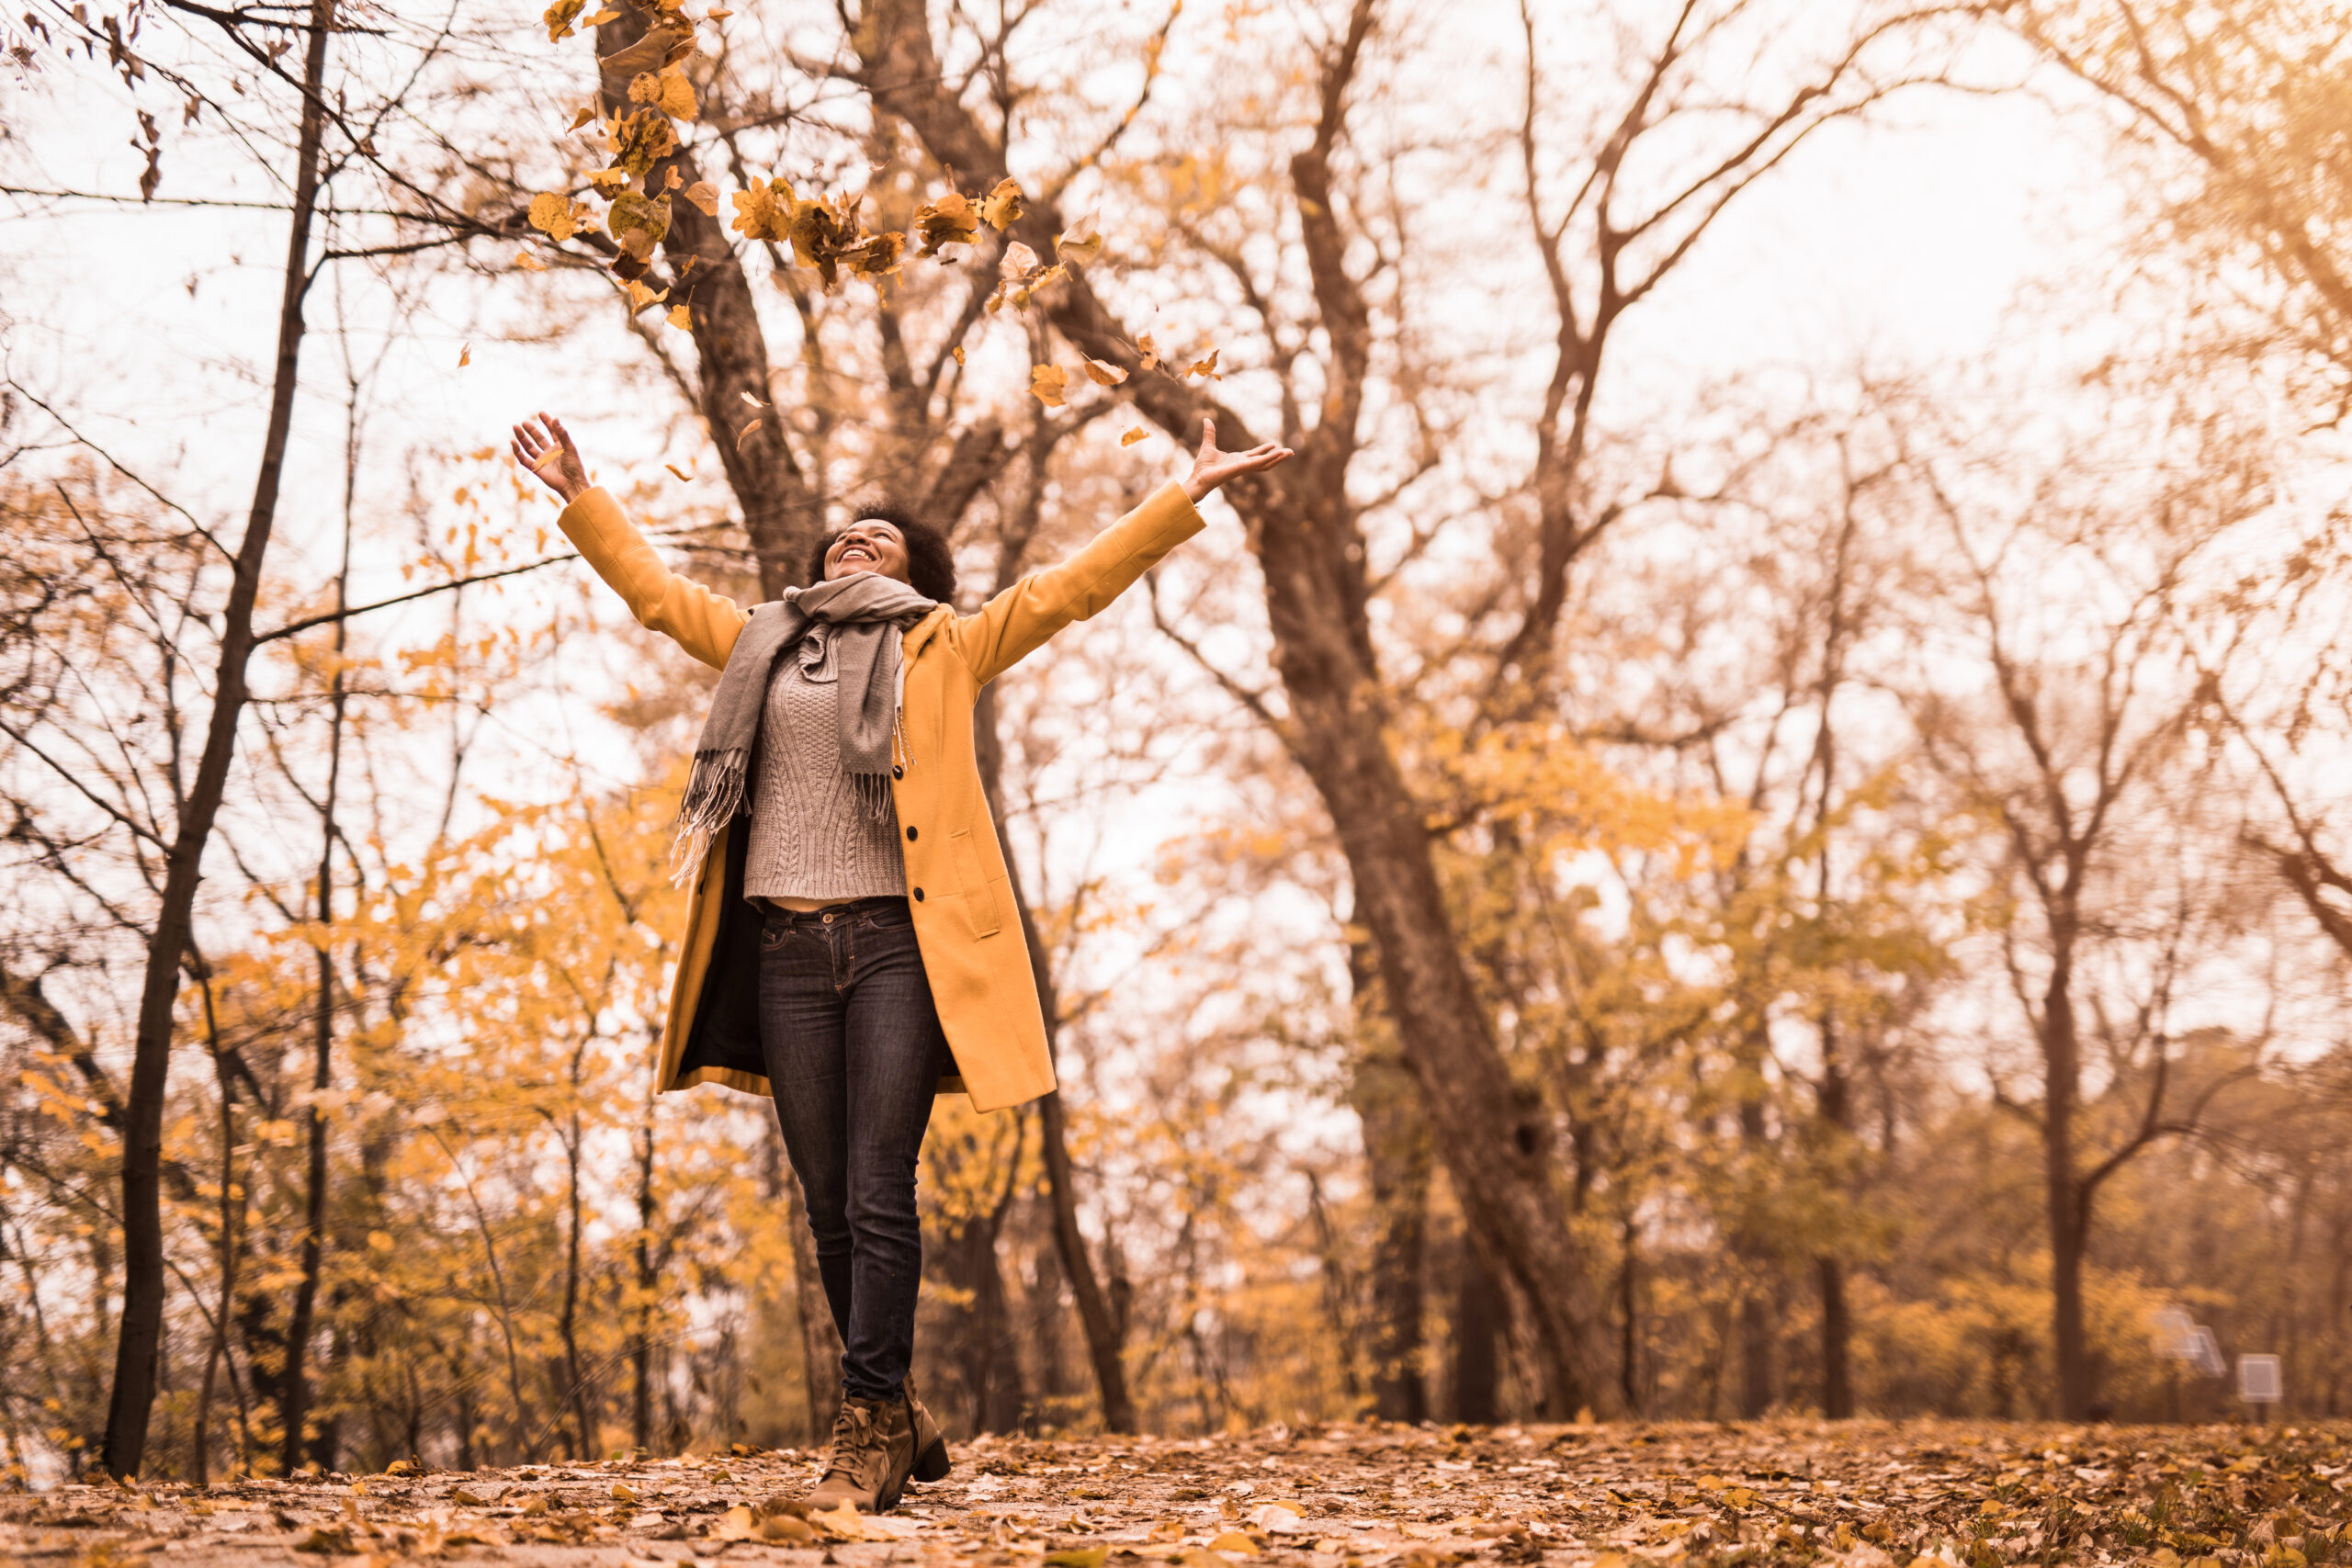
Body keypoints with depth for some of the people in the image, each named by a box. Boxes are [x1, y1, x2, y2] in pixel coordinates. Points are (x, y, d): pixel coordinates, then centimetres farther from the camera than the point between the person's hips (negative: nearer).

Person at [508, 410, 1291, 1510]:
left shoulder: (944, 648, 13)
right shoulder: (762, 642, 21)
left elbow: (1069, 587, 11)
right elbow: (655, 589, 31)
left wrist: (1185, 498, 7)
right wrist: (577, 494, 34)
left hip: (897, 938, -3)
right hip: (787, 946, 3)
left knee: (878, 1197, -9)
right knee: (827, 1205, 5)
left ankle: (866, 1428, -6)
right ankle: (899, 1419, 17)